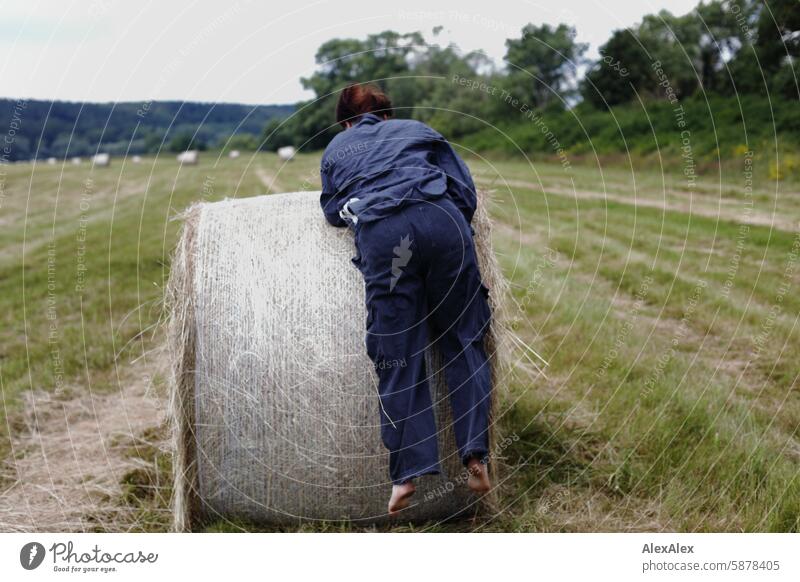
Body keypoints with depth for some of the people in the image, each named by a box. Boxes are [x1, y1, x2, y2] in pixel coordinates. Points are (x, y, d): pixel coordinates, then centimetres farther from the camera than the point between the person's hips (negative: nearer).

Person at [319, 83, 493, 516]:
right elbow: (467, 192, 22)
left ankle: (408, 472, -6)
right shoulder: (419, 130, 32)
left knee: (398, 357, 1)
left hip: (380, 234, -1)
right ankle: (475, 454, -4)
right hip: (443, 220, 1)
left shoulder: (335, 148, 32)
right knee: (464, 339, 8)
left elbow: (333, 211, 33)